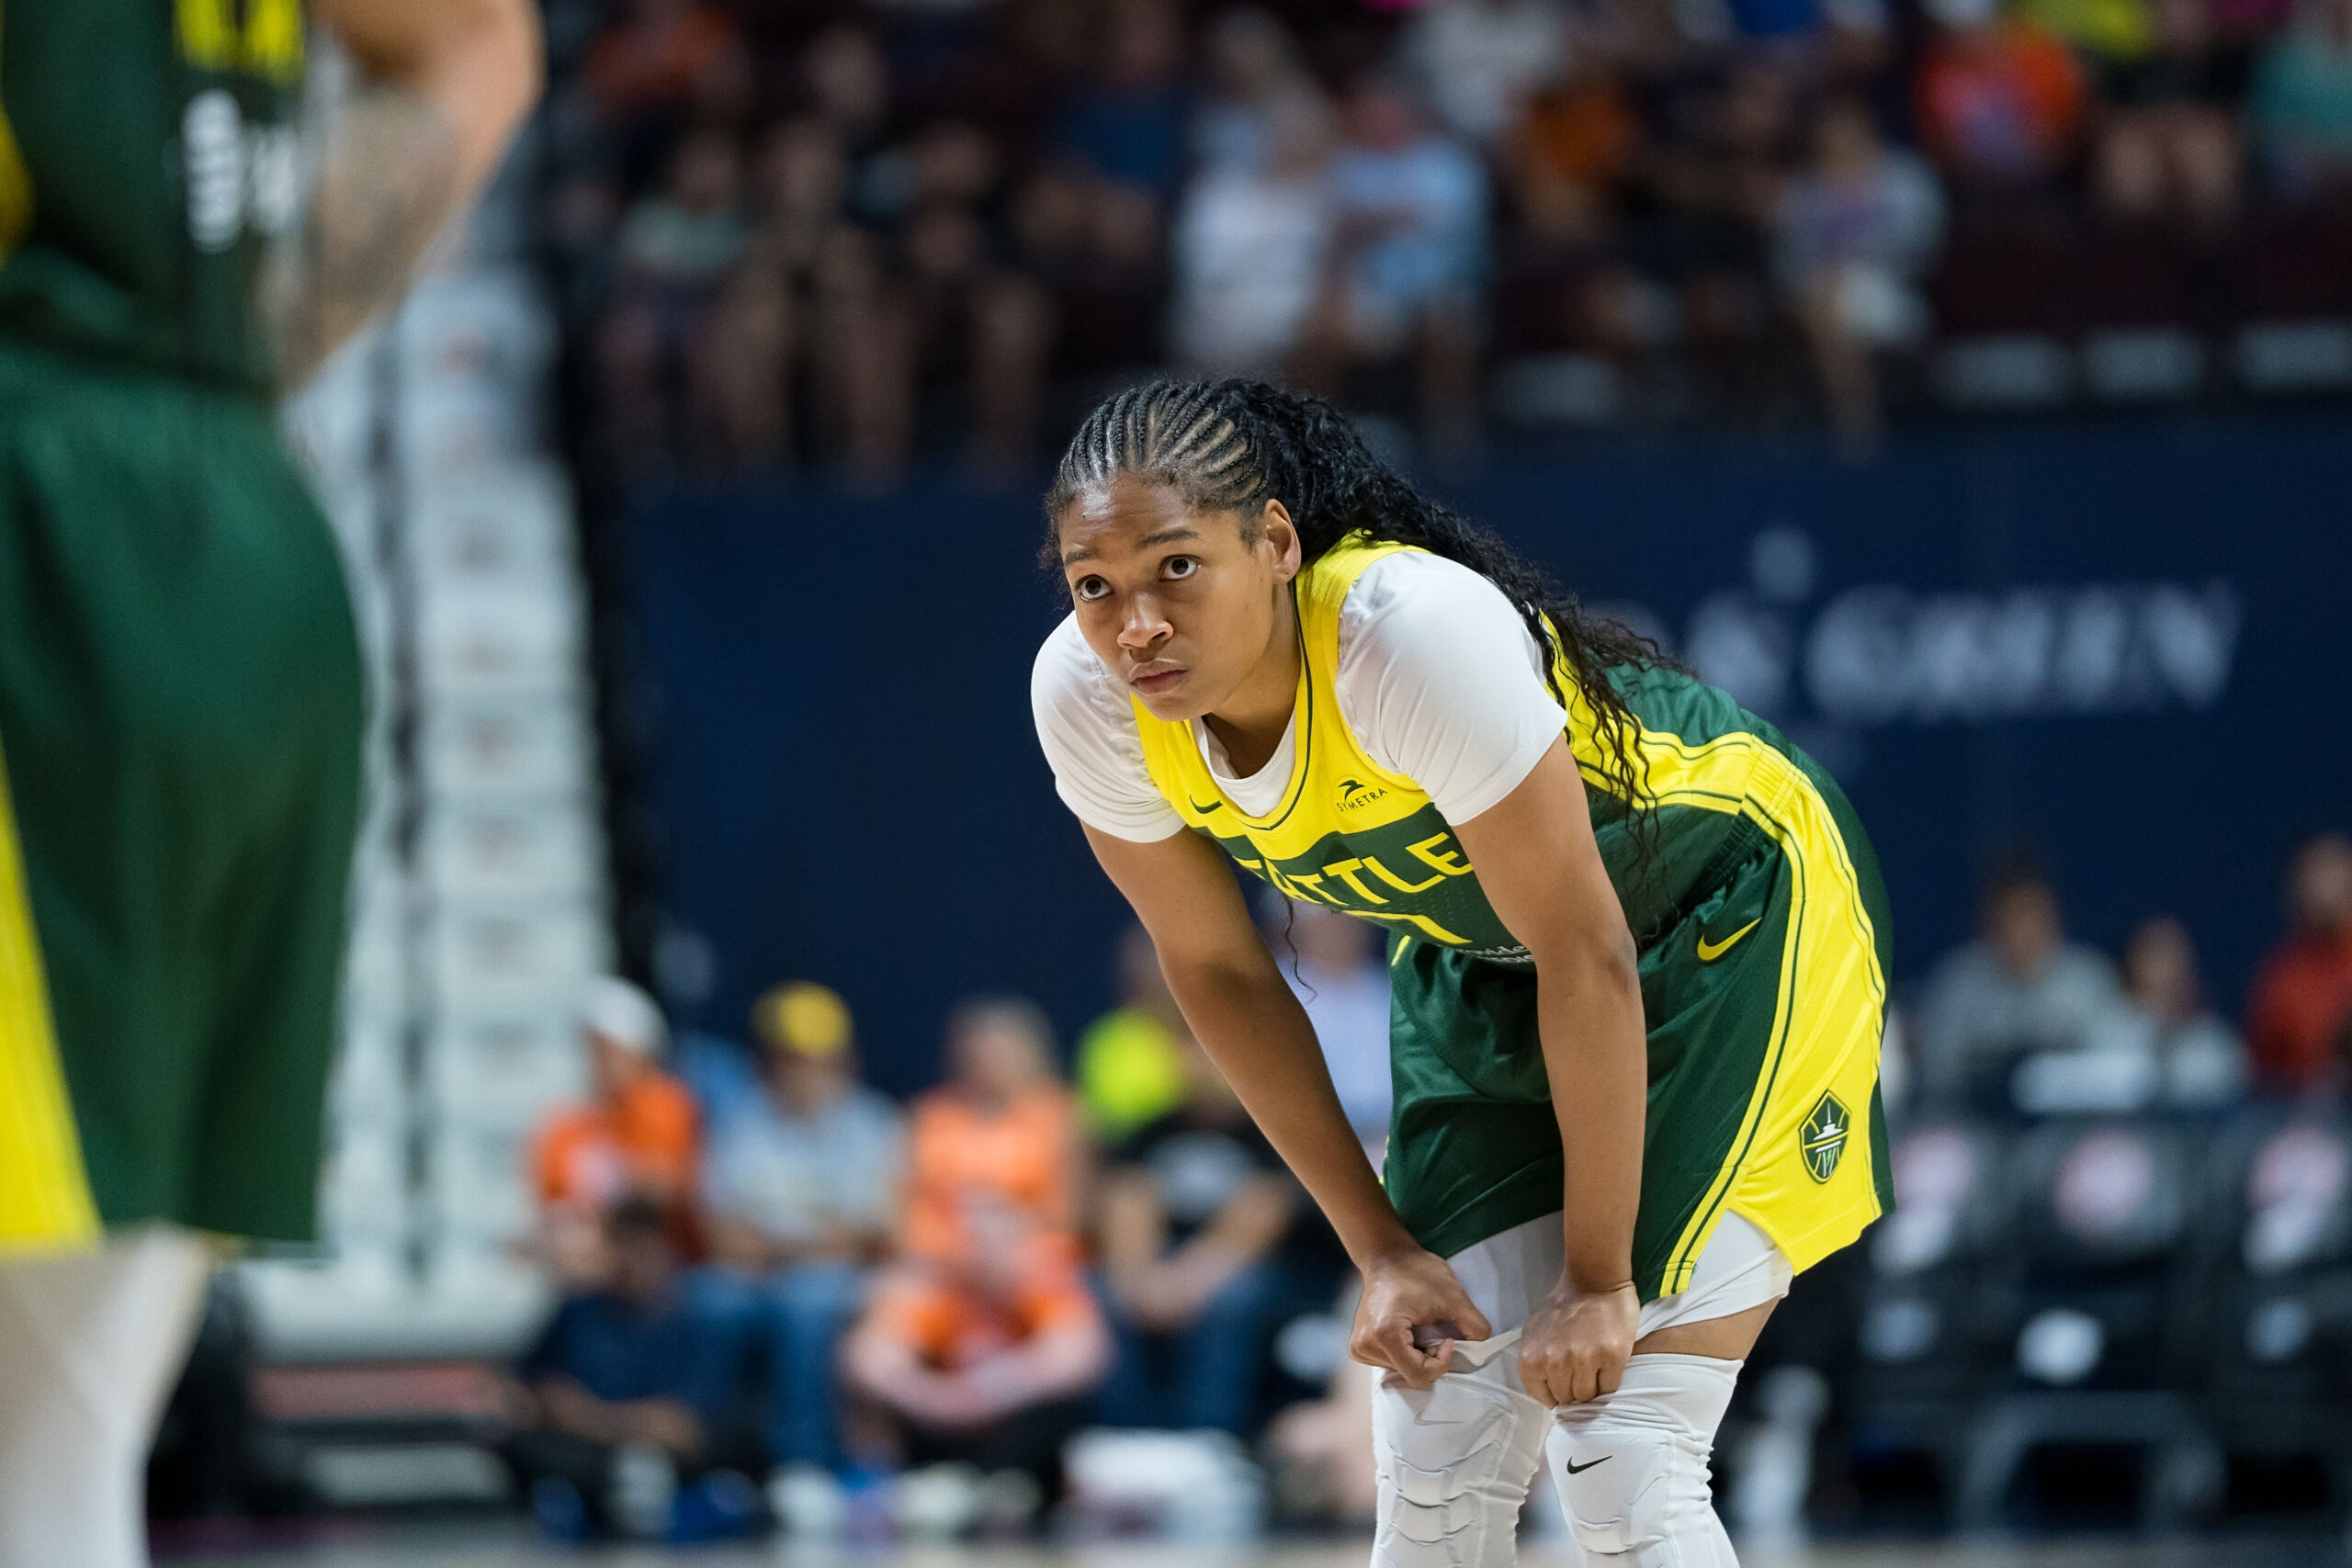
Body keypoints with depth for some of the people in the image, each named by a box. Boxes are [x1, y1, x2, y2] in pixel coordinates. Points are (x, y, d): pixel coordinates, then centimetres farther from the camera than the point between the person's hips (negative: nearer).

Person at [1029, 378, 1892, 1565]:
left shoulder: (1414, 631, -37)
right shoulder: (1086, 699, -19)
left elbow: (1589, 956, -27)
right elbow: (1218, 974, -1)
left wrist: (1597, 1279, -20)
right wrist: (1380, 1248, -1)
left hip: (1730, 921, -6)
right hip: (1482, 972, 6)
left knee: (1621, 1459, -16)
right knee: (1437, 1469, -2)